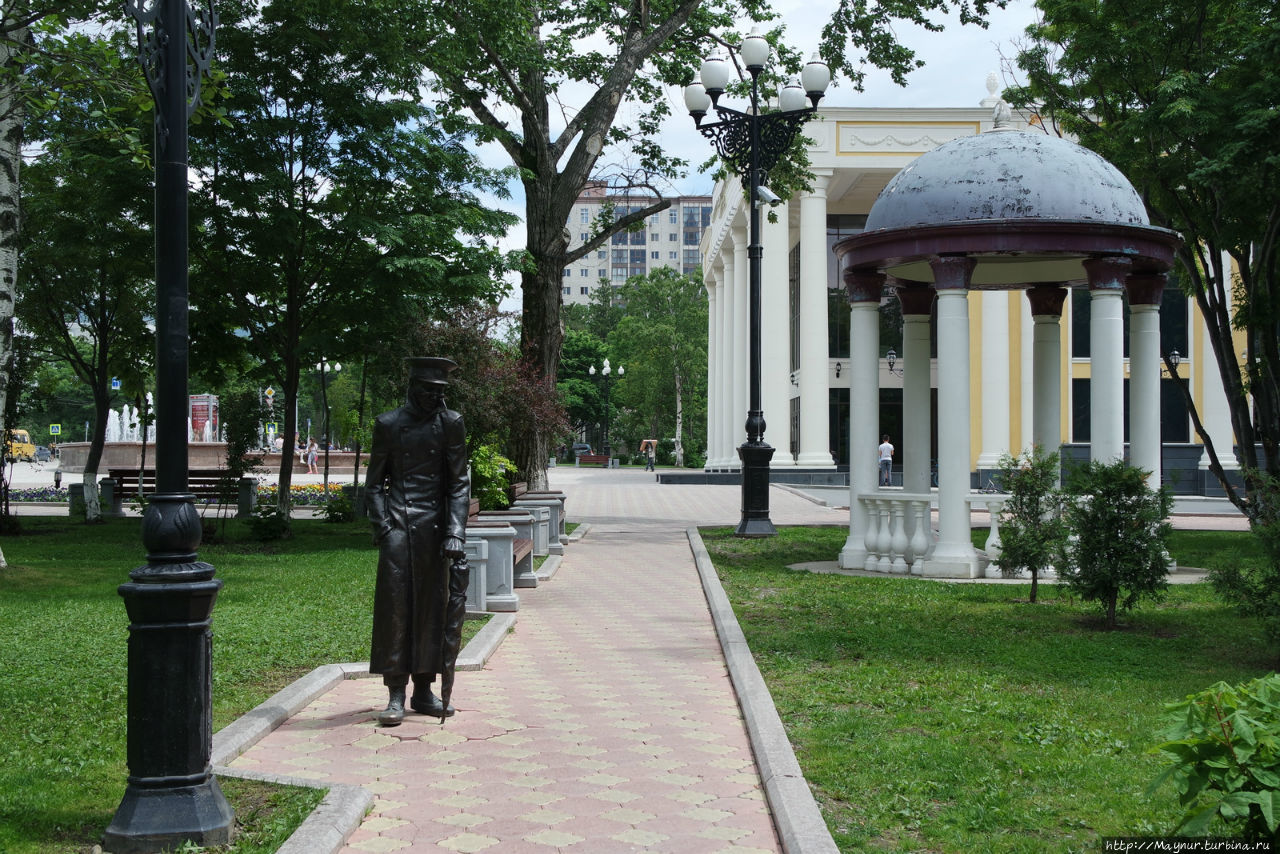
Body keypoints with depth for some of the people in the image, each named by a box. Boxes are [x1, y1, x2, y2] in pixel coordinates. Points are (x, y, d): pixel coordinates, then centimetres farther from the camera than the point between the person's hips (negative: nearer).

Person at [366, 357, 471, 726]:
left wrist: (455, 532, -7)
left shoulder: (450, 423, 5)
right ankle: (396, 695, -3)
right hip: (397, 525, -2)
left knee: (431, 607, 6)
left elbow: (459, 483, 3)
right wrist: (381, 524, -5)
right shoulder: (388, 424, 3)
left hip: (434, 526, 2)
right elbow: (375, 480, 8)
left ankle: (423, 691, 15)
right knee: (394, 605, -6)